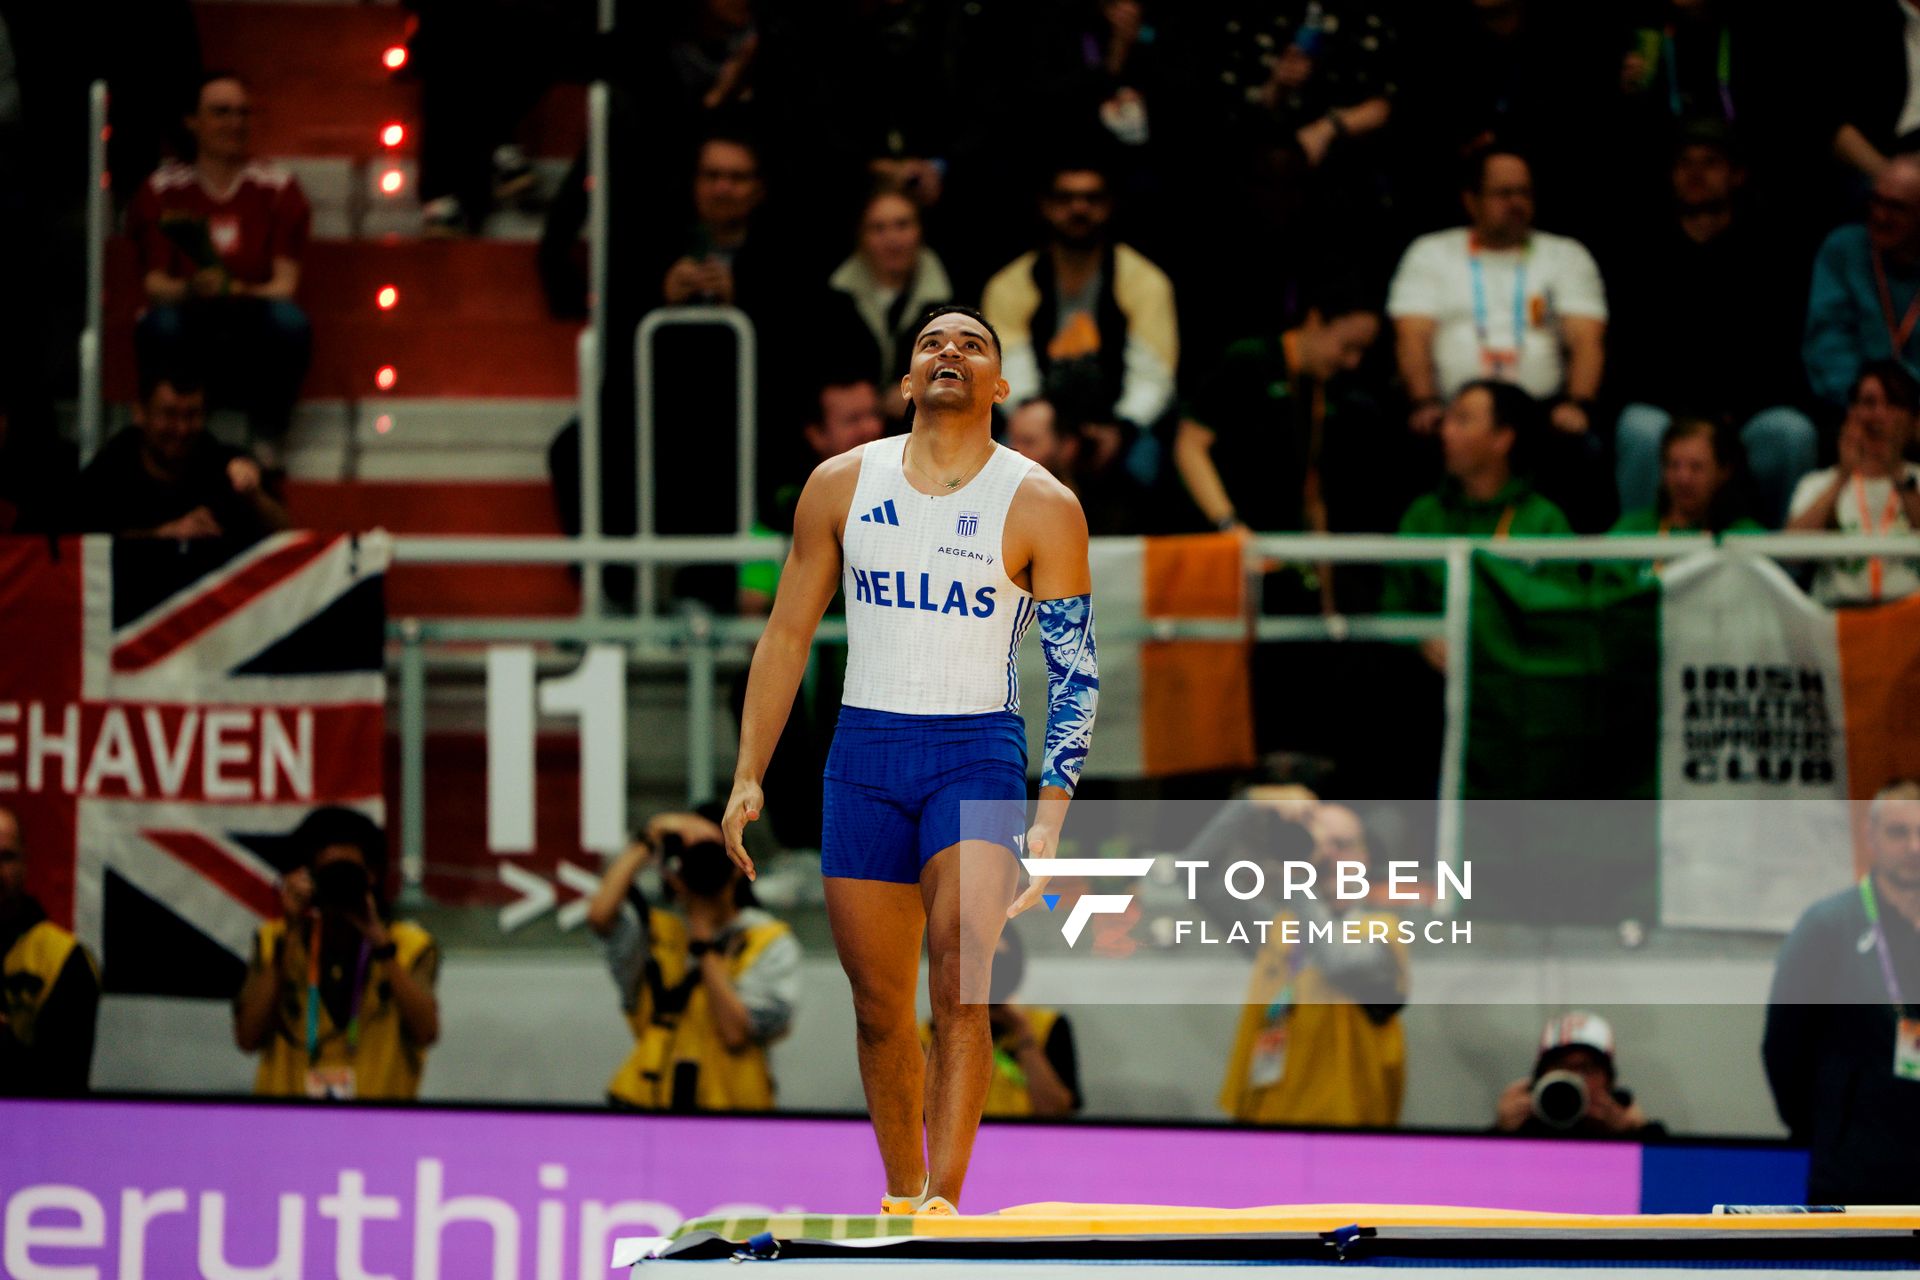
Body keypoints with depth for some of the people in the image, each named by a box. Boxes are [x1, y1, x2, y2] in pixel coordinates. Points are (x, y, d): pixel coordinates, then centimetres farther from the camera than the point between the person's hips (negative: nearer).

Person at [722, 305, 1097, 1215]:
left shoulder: (1041, 509, -3)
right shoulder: (841, 486, 5)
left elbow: (1076, 672, -2)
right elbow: (787, 635, 11)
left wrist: (1050, 818, -11)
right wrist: (747, 778, 5)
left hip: (978, 752, -3)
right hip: (864, 752, 3)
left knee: (959, 984, -19)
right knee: (879, 1005, 5)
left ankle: (945, 1202, -22)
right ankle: (899, 1197, 18)